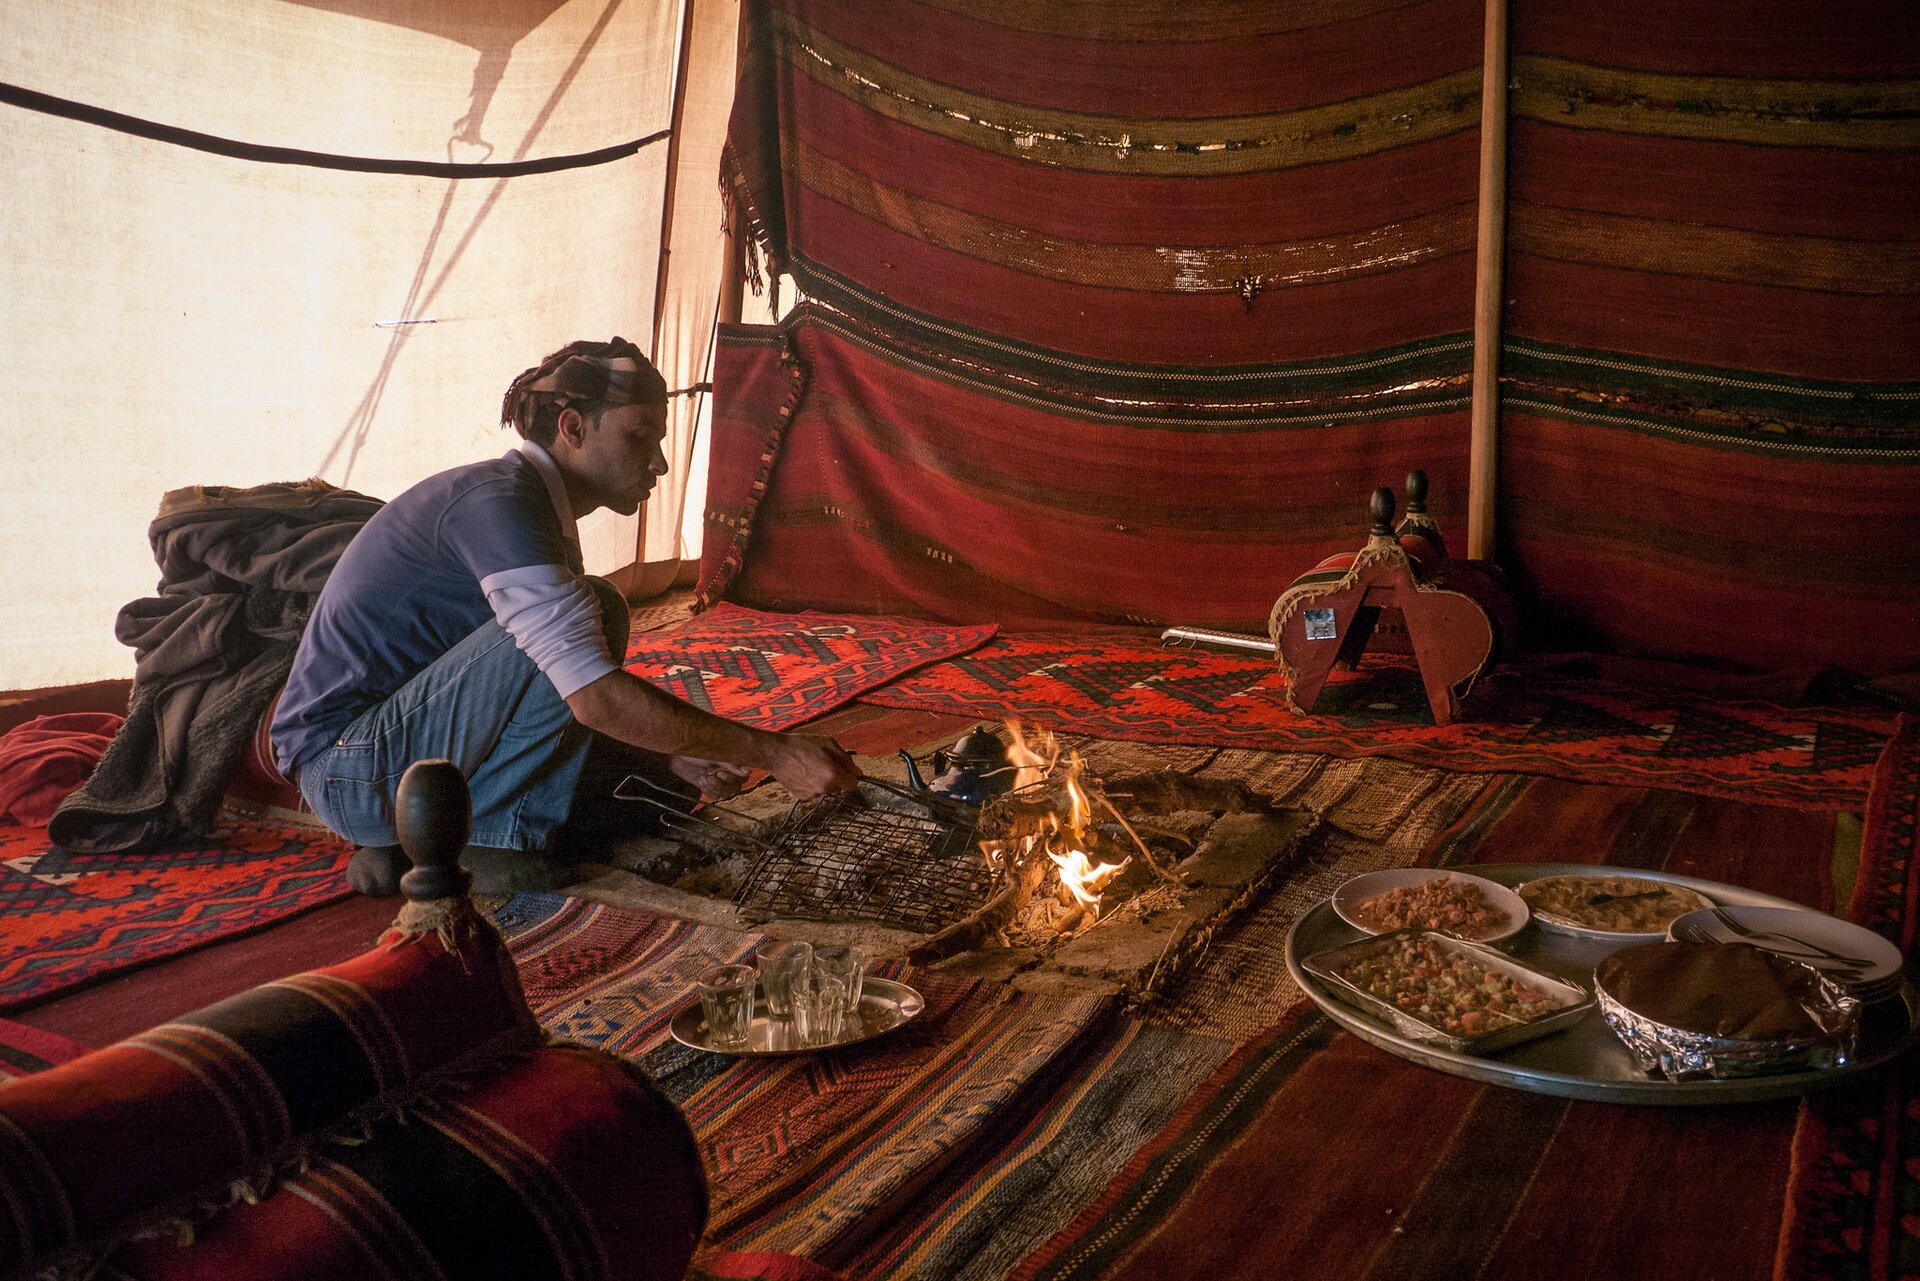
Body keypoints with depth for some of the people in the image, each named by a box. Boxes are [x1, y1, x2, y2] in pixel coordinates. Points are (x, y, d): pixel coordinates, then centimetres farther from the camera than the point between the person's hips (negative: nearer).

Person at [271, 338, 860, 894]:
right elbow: (595, 696, -29)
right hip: (347, 768, -10)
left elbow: (567, 700, 16)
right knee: (592, 613, -24)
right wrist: (772, 752, -27)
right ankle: (495, 839, -13)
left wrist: (671, 762, 1)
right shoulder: (495, 501, -21)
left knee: (651, 788, 10)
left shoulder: (539, 510, 11)